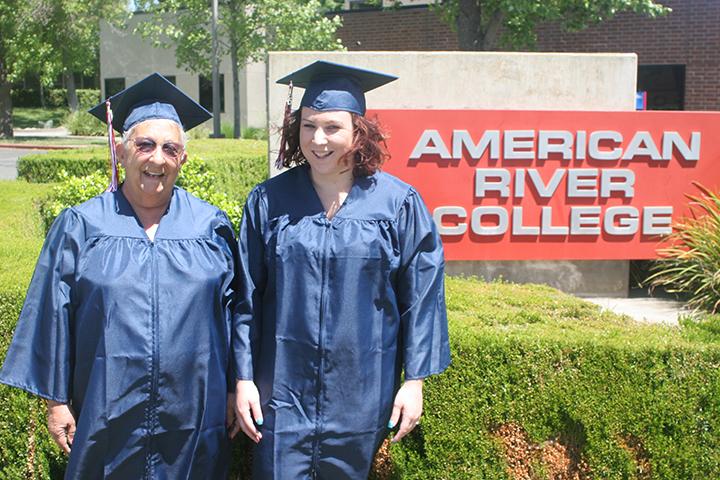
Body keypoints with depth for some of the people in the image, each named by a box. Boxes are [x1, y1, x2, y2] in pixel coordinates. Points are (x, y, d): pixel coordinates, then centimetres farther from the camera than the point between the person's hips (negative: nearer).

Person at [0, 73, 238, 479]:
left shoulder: (211, 227, 3)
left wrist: (235, 391, 5)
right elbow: (54, 316, 1)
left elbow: (231, 310, 6)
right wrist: (56, 400, -1)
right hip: (106, 418, 0)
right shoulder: (80, 226, 1)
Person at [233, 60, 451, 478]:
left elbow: (422, 297, -2)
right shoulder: (269, 201, -1)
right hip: (284, 393, 1)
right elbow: (247, 297, 2)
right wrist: (243, 378, -1)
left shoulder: (399, 203, -5)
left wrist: (414, 380, -4)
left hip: (362, 395, 0)